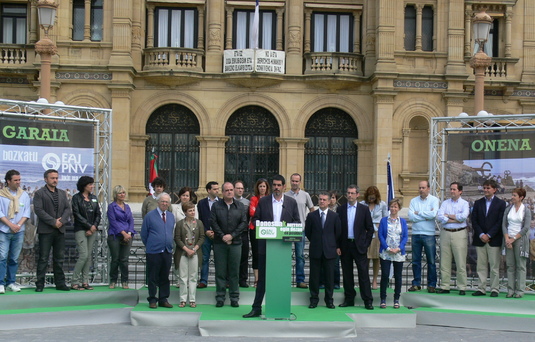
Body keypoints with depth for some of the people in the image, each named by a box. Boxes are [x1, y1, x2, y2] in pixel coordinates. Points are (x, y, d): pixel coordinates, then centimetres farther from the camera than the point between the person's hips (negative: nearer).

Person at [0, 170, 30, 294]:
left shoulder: (24, 195, 9)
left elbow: (27, 212, 6)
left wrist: (18, 225, -7)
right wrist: (10, 225, -12)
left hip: (19, 231, 3)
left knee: (14, 258, 6)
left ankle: (11, 282, 12)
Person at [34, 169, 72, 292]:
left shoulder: (62, 193, 17)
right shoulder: (39, 193, 0)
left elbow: (67, 209, 10)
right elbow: (38, 210, -10)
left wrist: (62, 220, -8)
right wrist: (53, 222, -14)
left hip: (60, 230, 5)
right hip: (45, 231, -5)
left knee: (59, 258, 7)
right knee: (43, 258, -3)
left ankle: (60, 283, 12)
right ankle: (40, 284, 1)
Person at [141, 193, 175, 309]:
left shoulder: (171, 216, 11)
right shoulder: (150, 216, -3)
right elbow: (144, 234, 2)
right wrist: (149, 246, 6)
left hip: (167, 251, 4)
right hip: (153, 251, -4)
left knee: (165, 277, 9)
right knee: (153, 277, 1)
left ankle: (163, 299, 16)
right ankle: (152, 300, 10)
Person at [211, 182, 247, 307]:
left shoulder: (240, 206, 8)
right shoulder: (216, 206, 6)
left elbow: (244, 223, 1)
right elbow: (213, 222, 0)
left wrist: (232, 235, -8)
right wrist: (222, 236, -9)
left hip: (235, 242, 1)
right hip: (219, 243, 0)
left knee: (234, 272, 3)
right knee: (220, 272, 2)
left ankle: (234, 298, 10)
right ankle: (220, 298, 7)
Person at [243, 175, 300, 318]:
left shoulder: (291, 202, 6)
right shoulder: (263, 201, 6)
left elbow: (297, 222, 7)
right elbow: (255, 219, 5)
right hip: (265, 245, 0)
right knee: (262, 277, 4)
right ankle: (256, 308, 8)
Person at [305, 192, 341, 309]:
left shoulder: (335, 216, 4)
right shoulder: (311, 215, 4)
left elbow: (338, 232, 8)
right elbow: (307, 232, 11)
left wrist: (337, 246, 6)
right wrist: (315, 242, 10)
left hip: (330, 250, 0)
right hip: (315, 251, 0)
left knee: (329, 276, 3)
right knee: (314, 276, 3)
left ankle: (329, 300, 11)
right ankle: (314, 299, 11)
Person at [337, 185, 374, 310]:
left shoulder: (364, 209, 3)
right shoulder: (340, 209, 7)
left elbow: (370, 228, 4)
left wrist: (366, 244, -3)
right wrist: (338, 246, 0)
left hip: (359, 246, -2)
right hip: (345, 246, 2)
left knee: (363, 273, -4)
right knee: (347, 273, 7)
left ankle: (368, 301, 0)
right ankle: (349, 299, 15)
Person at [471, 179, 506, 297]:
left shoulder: (500, 203, 2)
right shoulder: (478, 203, 12)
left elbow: (500, 222, -5)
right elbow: (474, 220, 6)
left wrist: (489, 235, -11)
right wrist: (481, 234, -8)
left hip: (494, 240, -3)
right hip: (480, 239, 3)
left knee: (494, 266, 0)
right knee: (481, 266, 4)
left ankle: (494, 289, 5)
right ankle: (481, 289, 9)